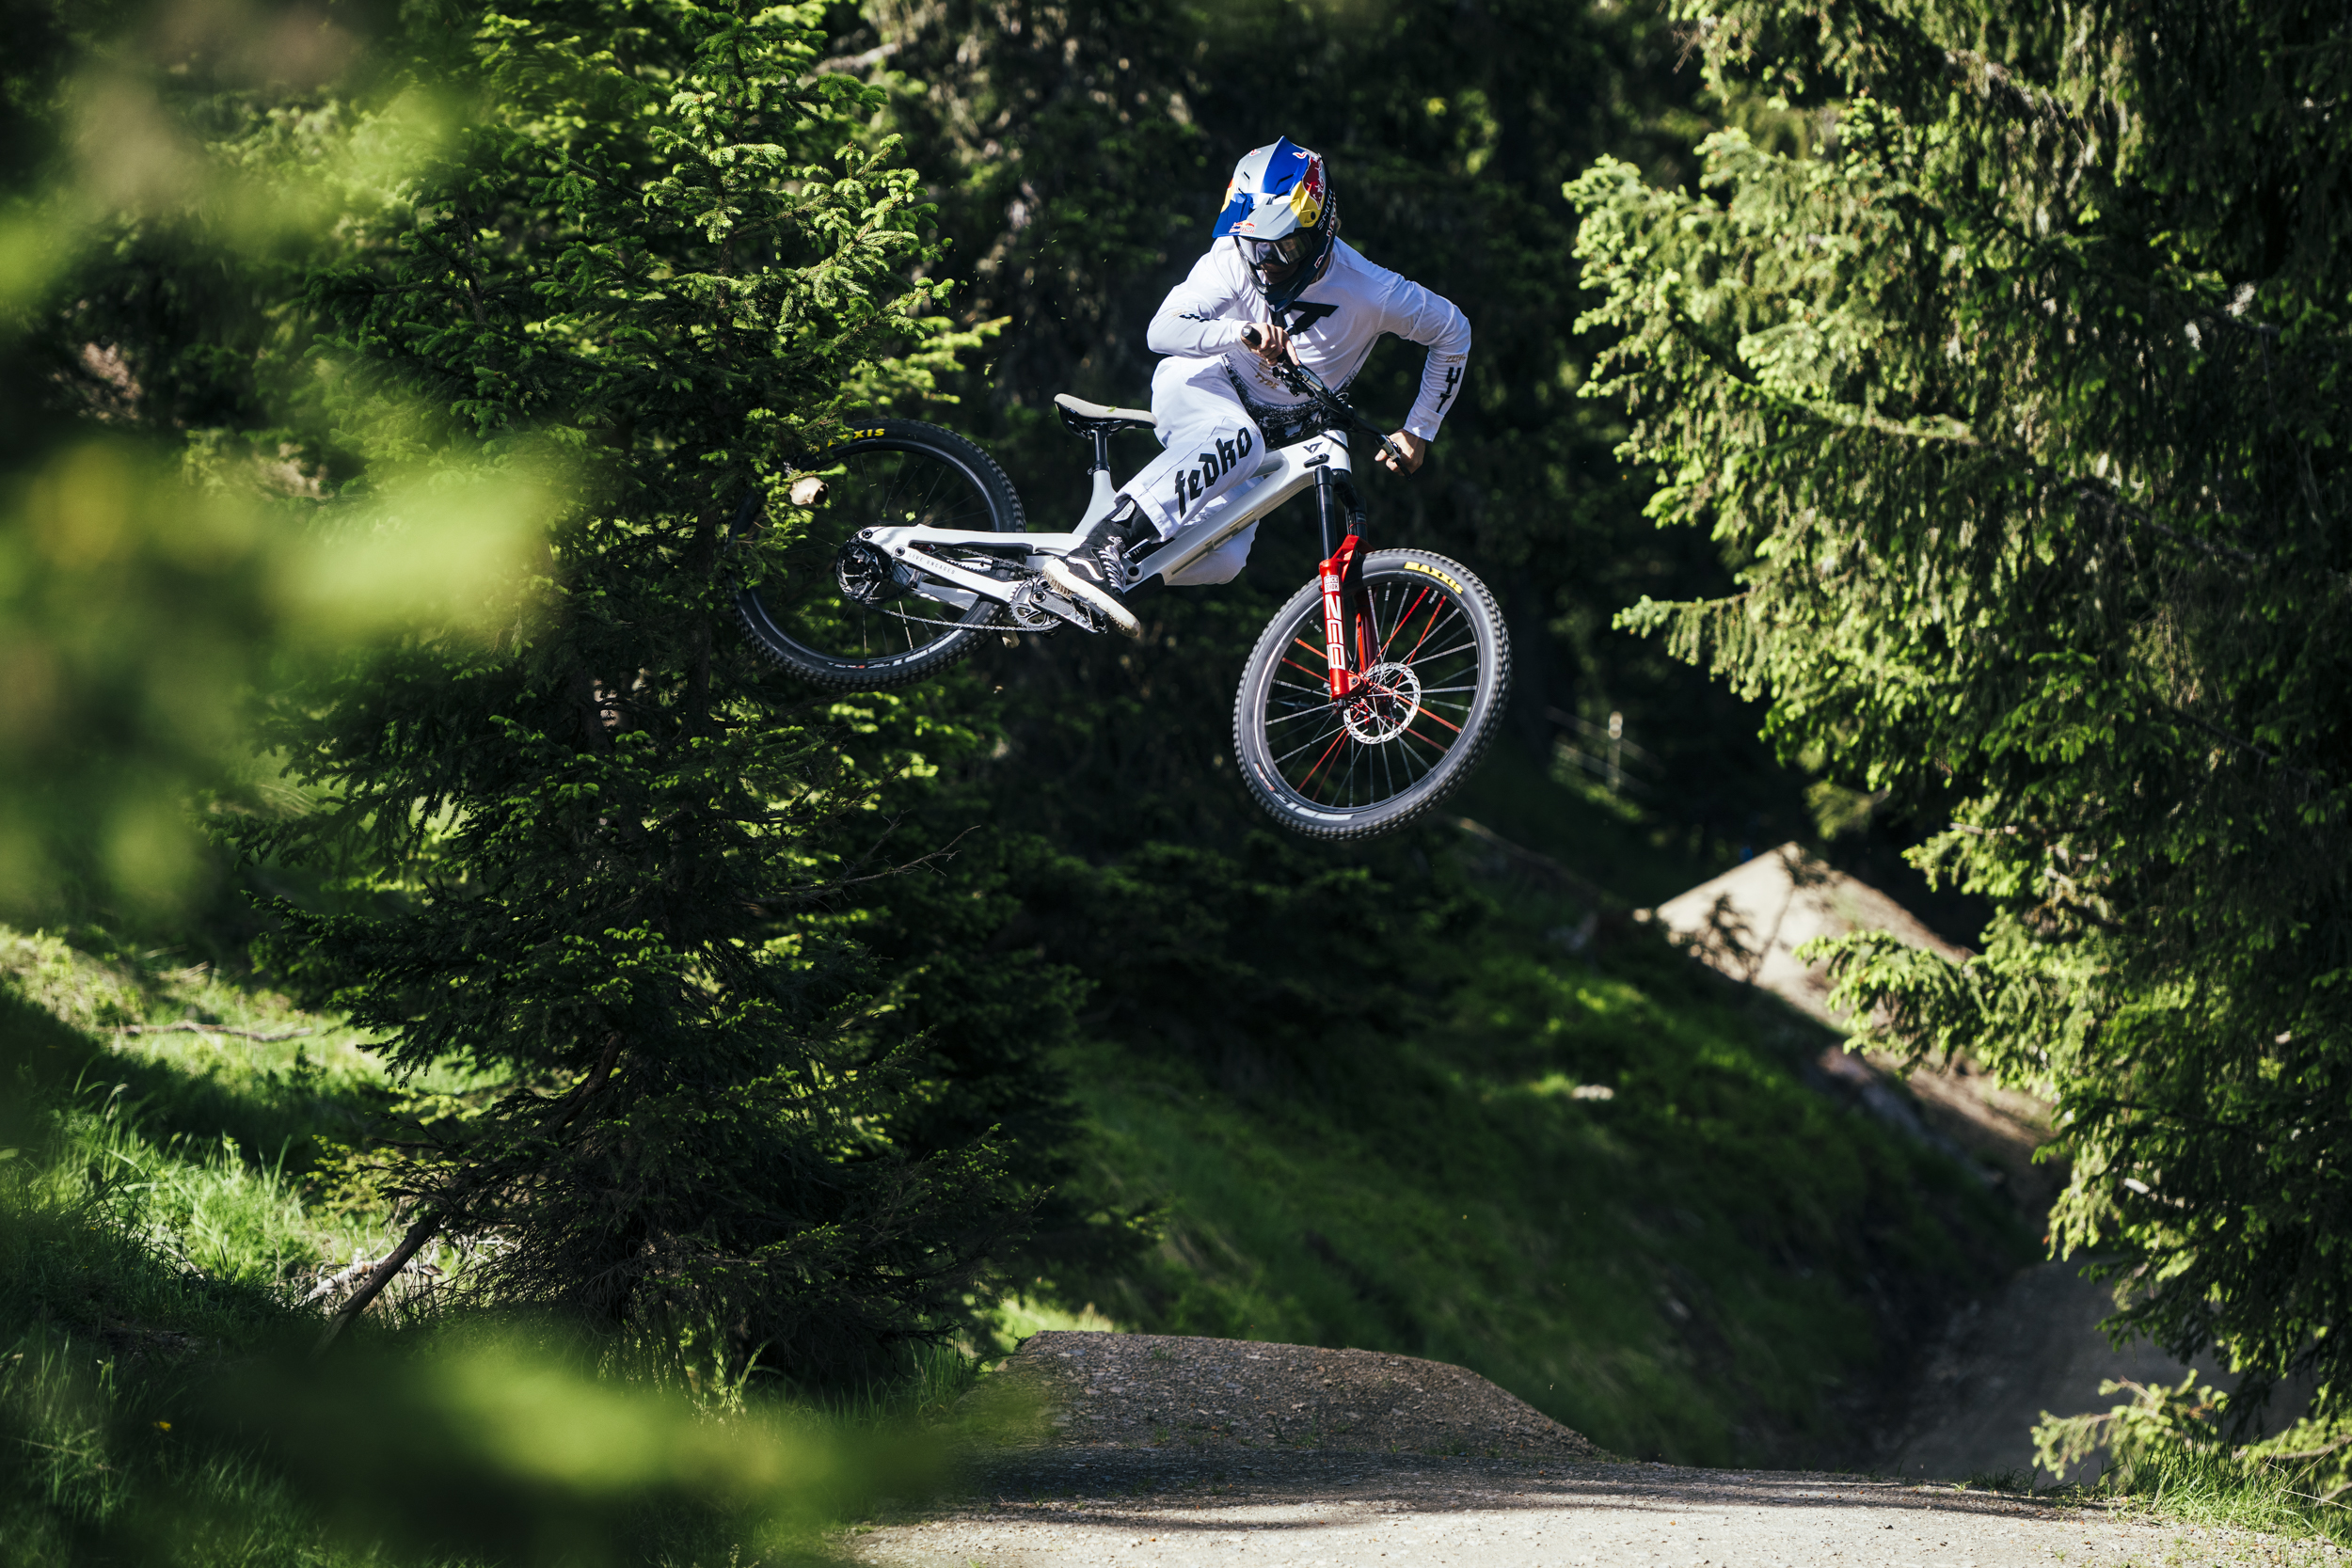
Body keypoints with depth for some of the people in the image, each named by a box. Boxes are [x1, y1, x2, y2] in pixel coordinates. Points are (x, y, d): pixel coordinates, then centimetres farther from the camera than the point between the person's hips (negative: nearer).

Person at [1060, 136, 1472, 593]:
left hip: (1274, 429, 3)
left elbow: (1453, 332, -7)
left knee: (1220, 561, -20)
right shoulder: (1232, 259, -24)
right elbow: (1162, 332, -34)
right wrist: (1241, 332, -52)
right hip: (1203, 385, -3)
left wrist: (1419, 432, -7)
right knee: (1235, 443, -41)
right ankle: (1109, 537, -46)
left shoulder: (1366, 290, -22)